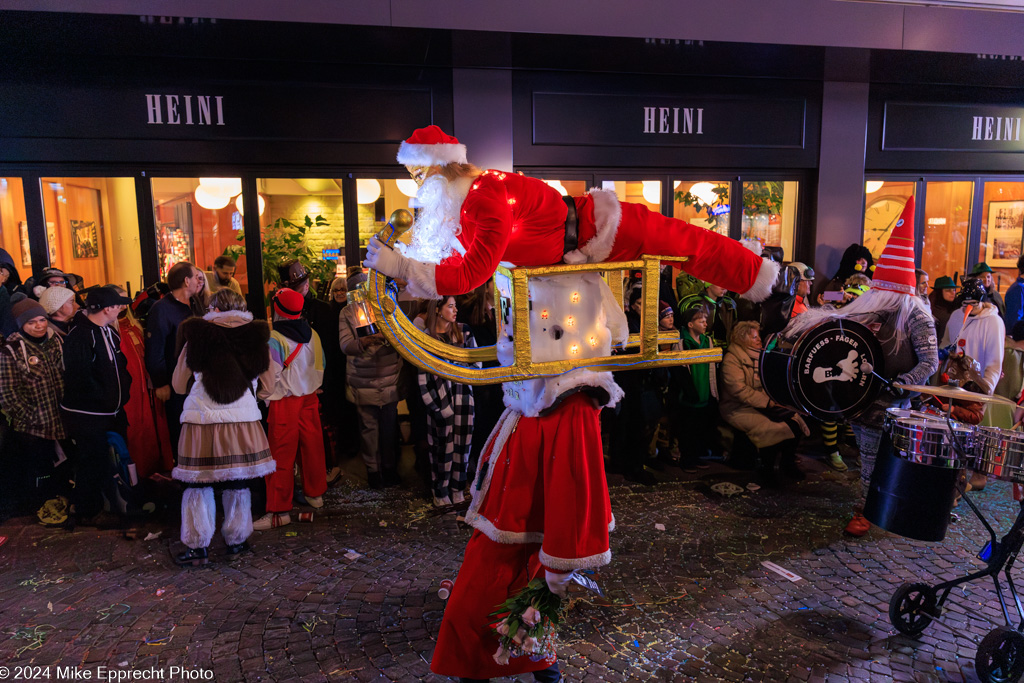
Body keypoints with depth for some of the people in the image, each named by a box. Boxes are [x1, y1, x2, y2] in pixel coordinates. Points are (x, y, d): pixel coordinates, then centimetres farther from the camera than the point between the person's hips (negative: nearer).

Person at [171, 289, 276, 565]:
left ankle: (198, 546, 14)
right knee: (238, 485, 12)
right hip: (243, 421, 1)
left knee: (198, 484, 9)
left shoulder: (196, 337, 0)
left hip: (201, 421, -1)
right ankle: (236, 540, 23)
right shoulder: (256, 337, 2)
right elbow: (266, 387, 11)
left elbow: (179, 384, 11)